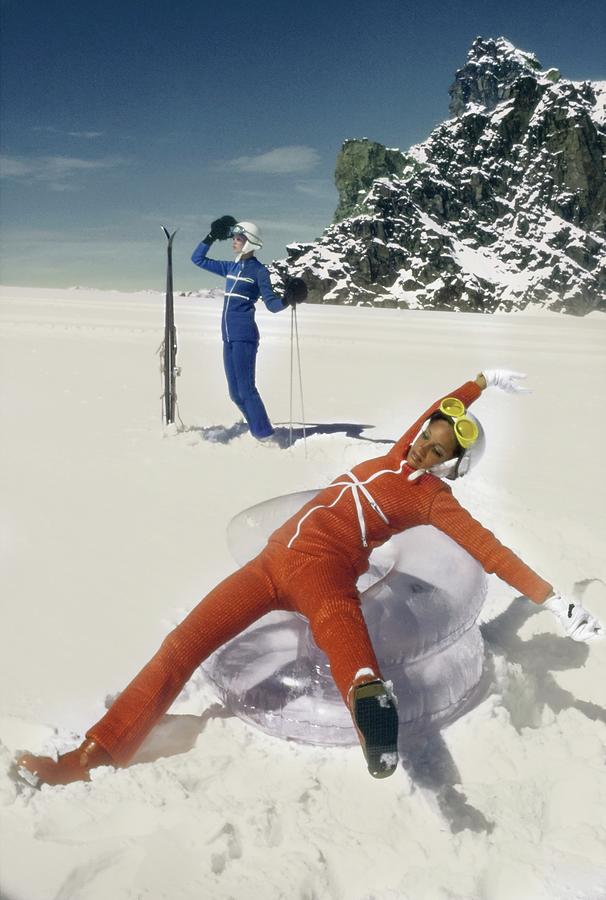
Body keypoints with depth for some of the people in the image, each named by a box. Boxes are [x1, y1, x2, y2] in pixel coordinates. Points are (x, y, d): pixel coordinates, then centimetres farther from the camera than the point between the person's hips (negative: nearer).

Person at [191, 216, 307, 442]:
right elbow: (197, 259, 25)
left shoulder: (259, 271, -3)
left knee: (246, 388, -11)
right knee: (235, 392, 7)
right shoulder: (230, 267, 15)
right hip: (228, 336, 7)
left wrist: (287, 300, -26)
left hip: (244, 336, -7)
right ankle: (260, 431, 15)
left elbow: (271, 304, -6)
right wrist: (212, 236, 18)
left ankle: (265, 436, -6)